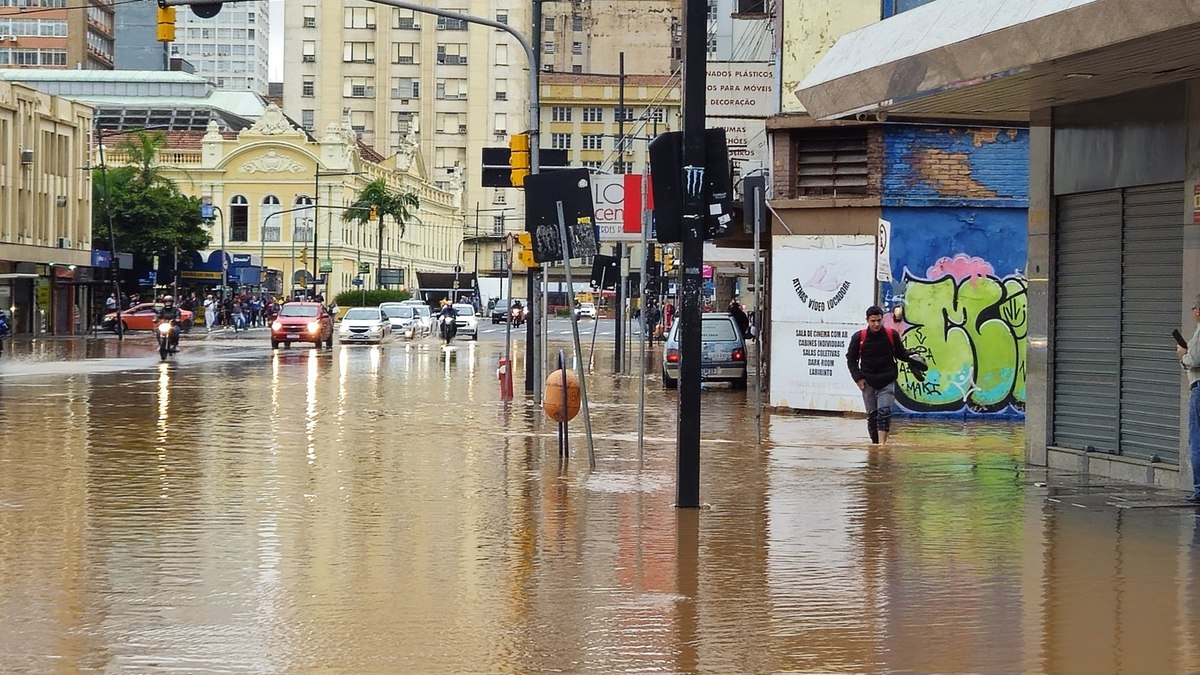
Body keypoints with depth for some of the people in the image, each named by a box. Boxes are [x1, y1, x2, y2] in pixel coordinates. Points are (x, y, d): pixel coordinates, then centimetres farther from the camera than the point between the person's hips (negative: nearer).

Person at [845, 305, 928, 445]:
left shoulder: (892, 335, -2)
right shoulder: (859, 337, -3)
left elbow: (901, 353, 10)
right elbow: (851, 359, 5)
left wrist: (911, 358, -10)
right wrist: (858, 377, -4)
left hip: (887, 381, -1)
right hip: (868, 382, 1)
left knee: (884, 411, -15)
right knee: (872, 414, 7)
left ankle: (882, 442, -19)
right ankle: (874, 442, 18)